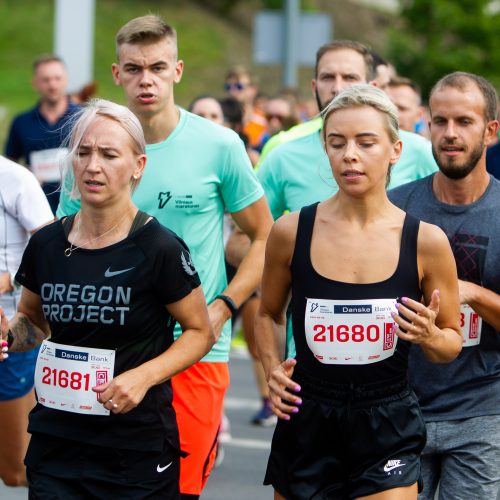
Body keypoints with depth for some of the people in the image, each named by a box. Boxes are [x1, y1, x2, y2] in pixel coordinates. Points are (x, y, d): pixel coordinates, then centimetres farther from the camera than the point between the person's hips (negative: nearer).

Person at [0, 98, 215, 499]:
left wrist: (143, 376, -16)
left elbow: (201, 332, -2)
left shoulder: (159, 248, -11)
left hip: (137, 450, -4)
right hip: (55, 446, 4)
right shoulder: (46, 245, 3)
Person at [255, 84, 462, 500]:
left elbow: (452, 342, 7)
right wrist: (273, 368, -3)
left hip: (388, 430, -1)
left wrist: (430, 337, -15)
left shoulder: (425, 242, -5)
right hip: (306, 423, 1)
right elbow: (270, 314, 15)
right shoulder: (291, 232, -3)